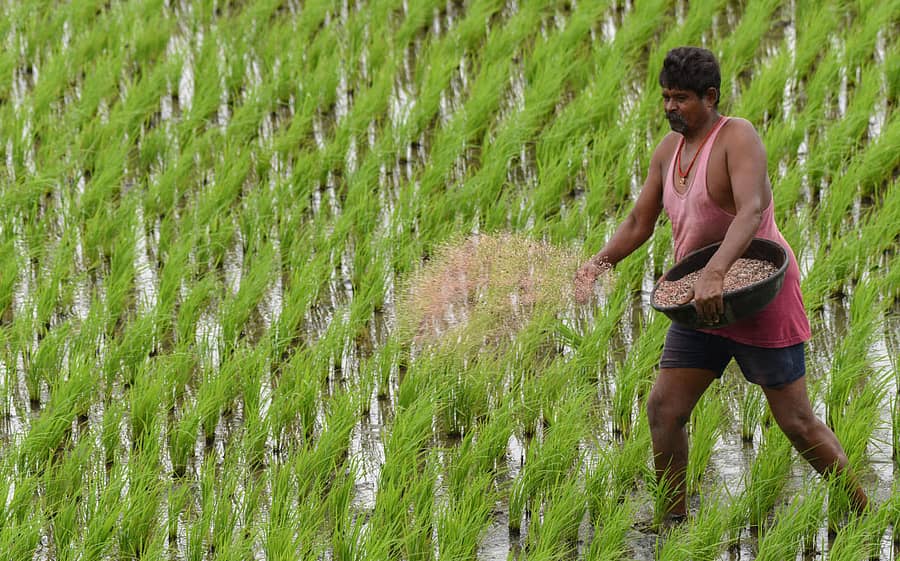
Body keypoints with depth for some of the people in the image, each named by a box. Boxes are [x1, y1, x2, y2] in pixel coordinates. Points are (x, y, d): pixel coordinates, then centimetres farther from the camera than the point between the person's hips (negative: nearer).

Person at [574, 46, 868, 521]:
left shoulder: (737, 137, -18)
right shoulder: (669, 149, 6)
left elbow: (752, 211, -34)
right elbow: (639, 223, 12)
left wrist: (714, 272, -47)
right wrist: (600, 263, -7)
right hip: (701, 302, 8)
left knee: (797, 423, -3)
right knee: (663, 409, 1)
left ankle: (863, 513, 11)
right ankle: (674, 522, 12)